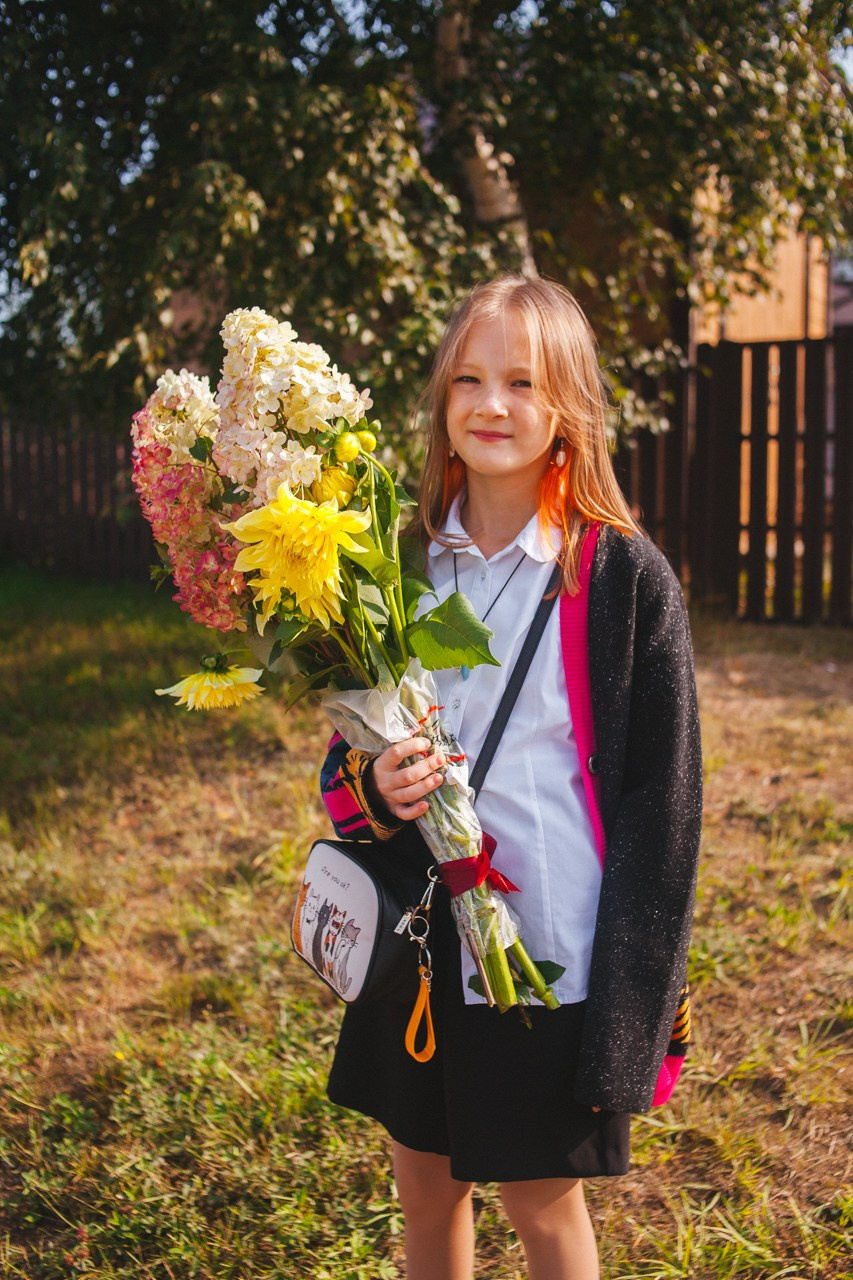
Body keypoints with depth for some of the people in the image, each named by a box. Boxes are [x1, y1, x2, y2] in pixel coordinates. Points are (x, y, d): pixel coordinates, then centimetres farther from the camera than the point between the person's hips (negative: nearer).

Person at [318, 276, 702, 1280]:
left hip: (553, 952, -4)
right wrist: (374, 789, -14)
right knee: (424, 1186, 19)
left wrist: (628, 1014, -12)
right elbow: (351, 753, 11)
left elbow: (662, 799, -10)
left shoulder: (623, 575, -11)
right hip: (422, 936, 5)